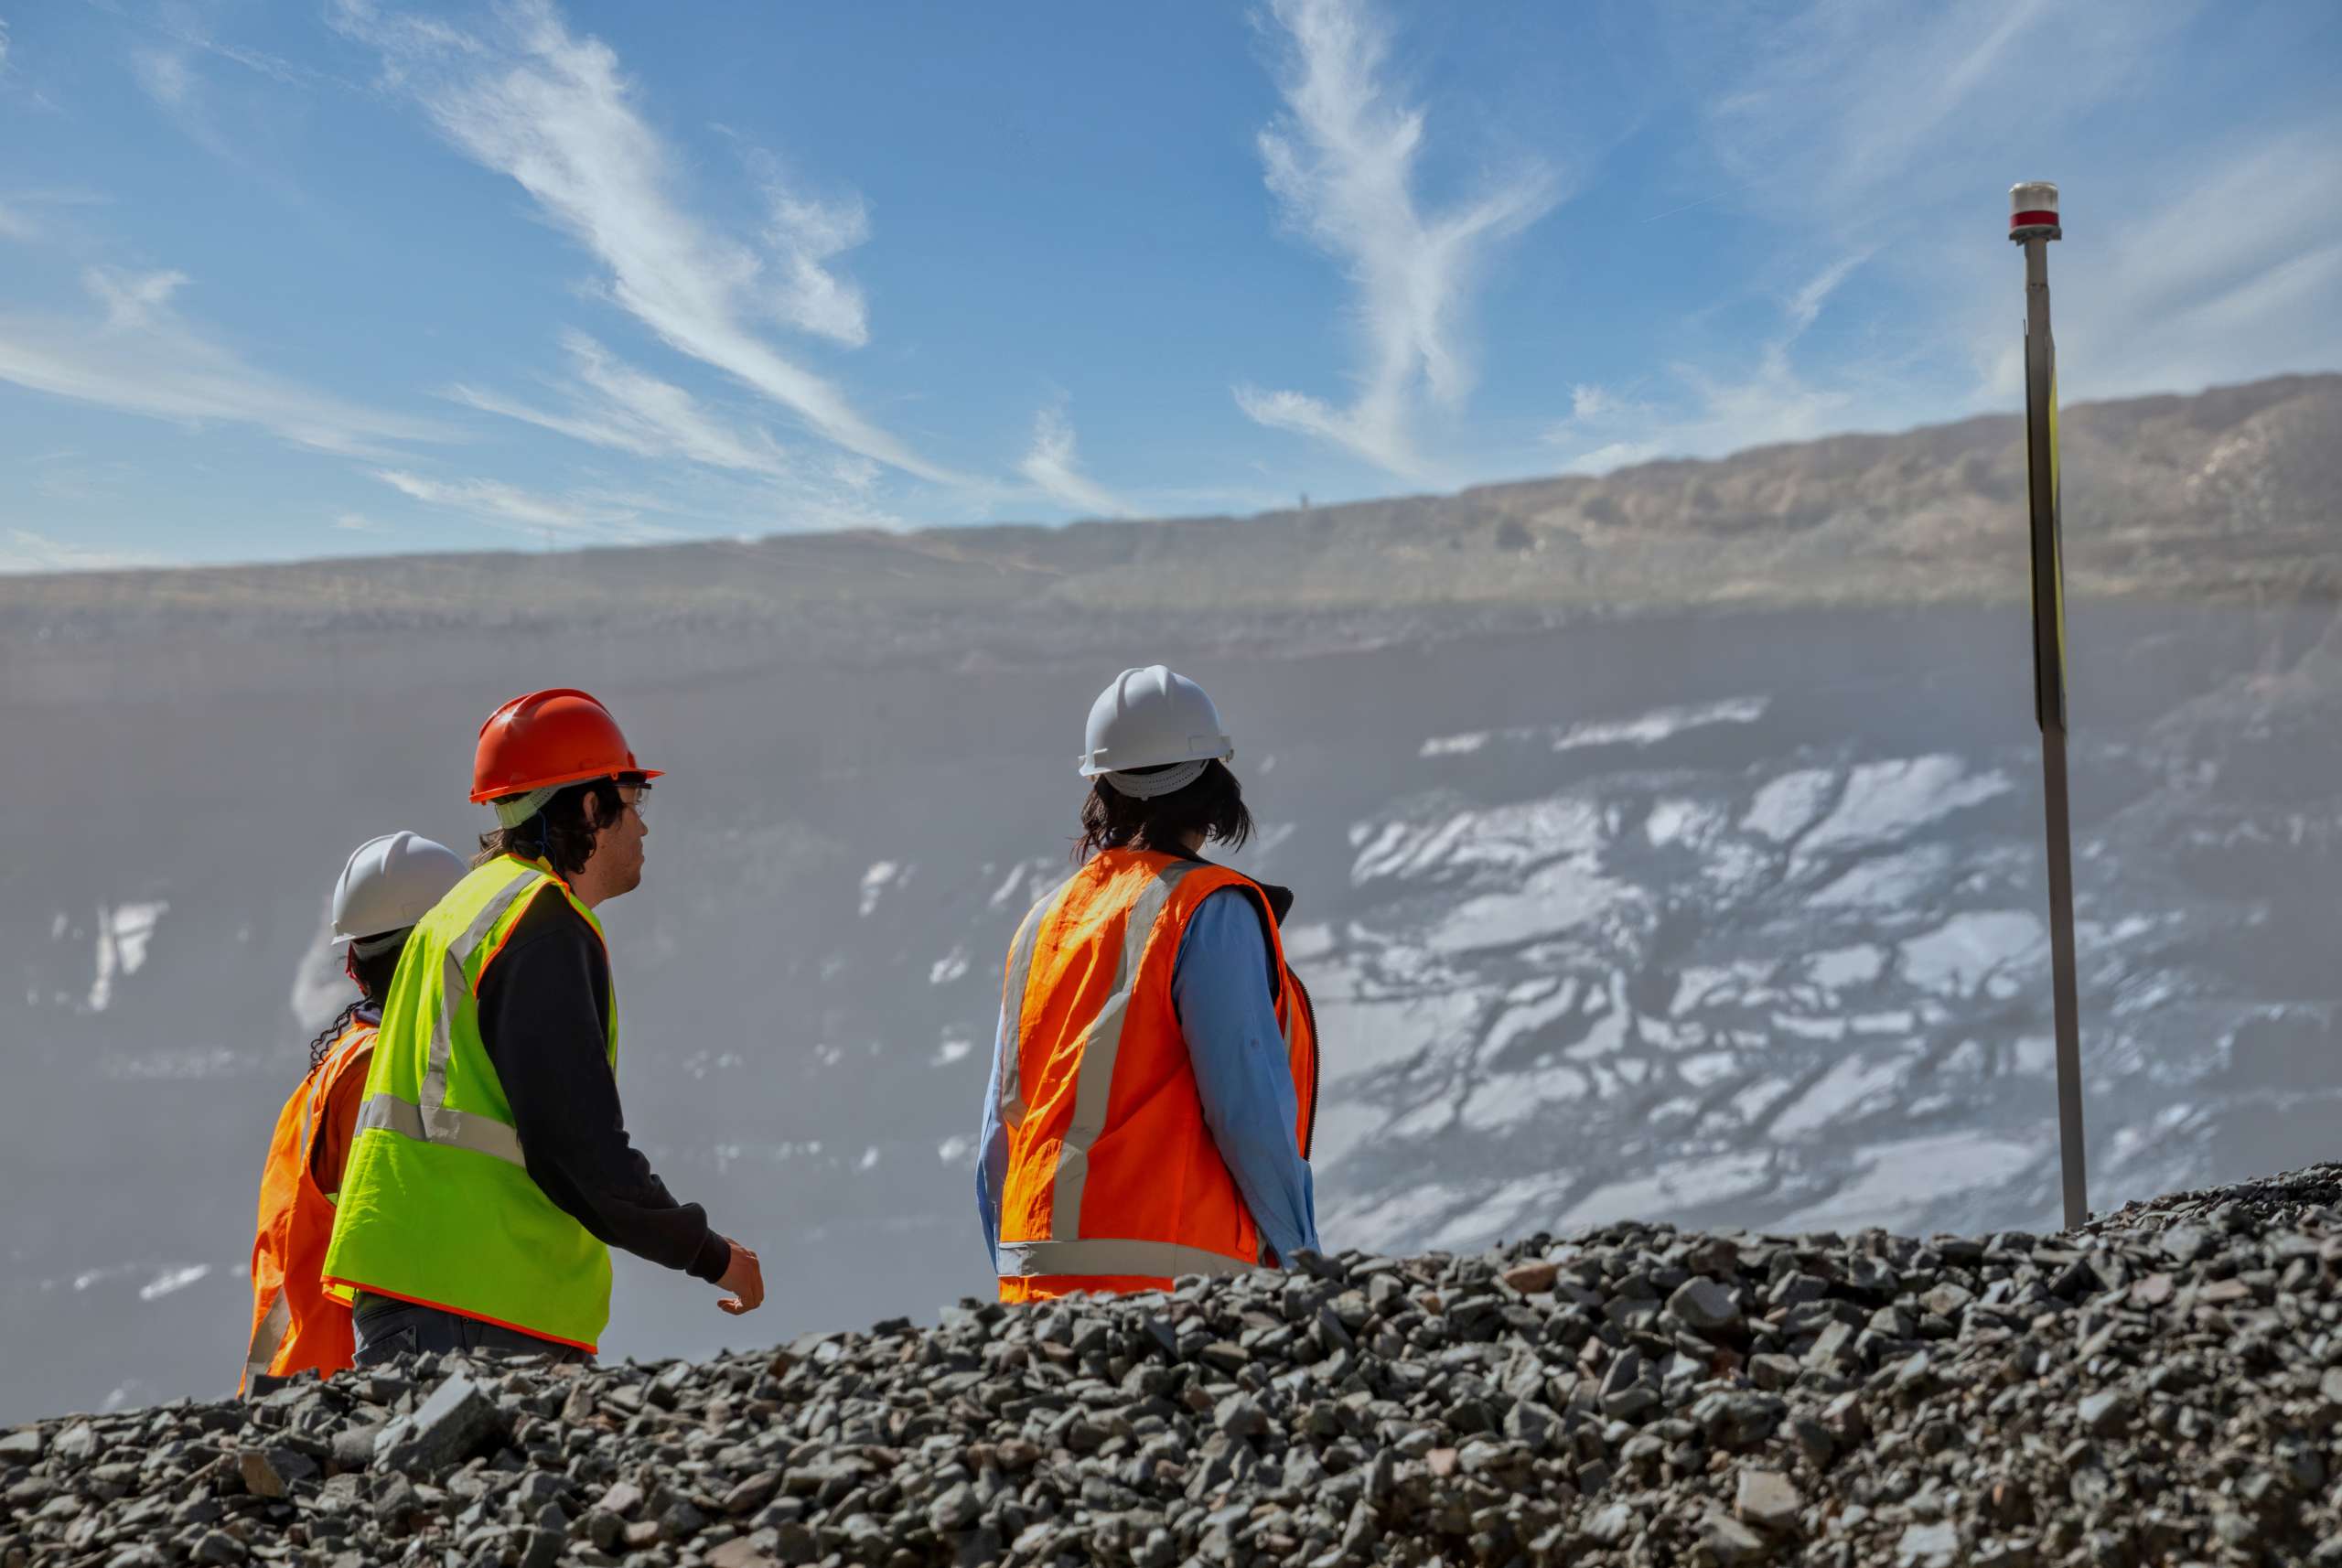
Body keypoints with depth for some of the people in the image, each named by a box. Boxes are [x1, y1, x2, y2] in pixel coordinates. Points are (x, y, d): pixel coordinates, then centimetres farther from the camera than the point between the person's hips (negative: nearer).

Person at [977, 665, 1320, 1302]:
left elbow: (998, 1137, 15)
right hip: (1165, 1280, -7)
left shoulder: (1043, 922, 15)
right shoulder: (1210, 912, -5)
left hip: (1037, 1285, 7)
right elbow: (1249, 1109, -12)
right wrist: (1302, 1258, -2)